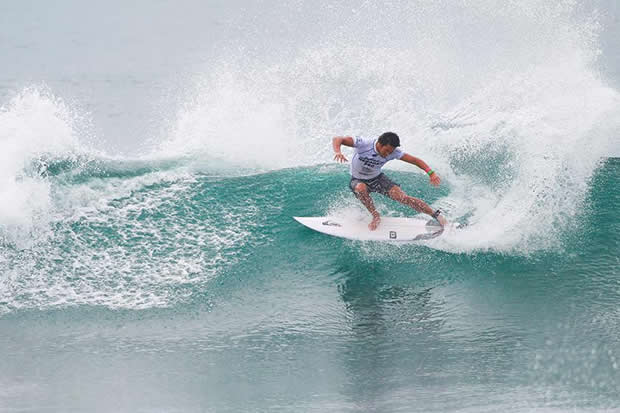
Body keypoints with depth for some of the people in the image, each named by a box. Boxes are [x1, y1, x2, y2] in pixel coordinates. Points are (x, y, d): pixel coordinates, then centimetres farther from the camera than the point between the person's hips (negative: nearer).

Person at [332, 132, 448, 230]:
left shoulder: (393, 152, -20)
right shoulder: (364, 144, -30)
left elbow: (415, 160, -18)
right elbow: (337, 139, -30)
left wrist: (431, 173, -32)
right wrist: (338, 152, -52)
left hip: (377, 178, 1)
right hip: (358, 180, -1)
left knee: (403, 197, -17)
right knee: (361, 188, -40)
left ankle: (436, 215, -6)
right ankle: (375, 216, -18)